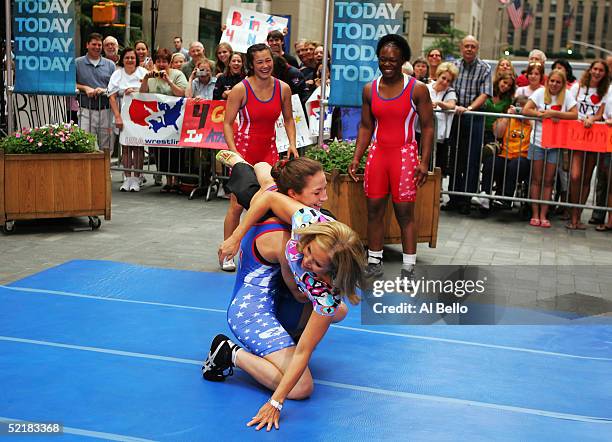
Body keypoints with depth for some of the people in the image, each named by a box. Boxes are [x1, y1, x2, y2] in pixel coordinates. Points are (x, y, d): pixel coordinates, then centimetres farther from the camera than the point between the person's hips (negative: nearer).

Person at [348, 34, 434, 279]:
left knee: (405, 213, -2)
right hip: (377, 153, 4)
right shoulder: (370, 90, 7)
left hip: (405, 154, -4)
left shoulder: (417, 89, -4)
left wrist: (424, 161, -11)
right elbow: (366, 127, 11)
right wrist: (356, 158, 4)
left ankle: (408, 269, 7)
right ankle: (374, 263, 19)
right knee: (374, 210, 6)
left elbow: (427, 126, -4)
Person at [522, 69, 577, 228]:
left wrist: (553, 113, -17)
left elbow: (574, 115, -10)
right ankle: (535, 214, 11)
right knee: (536, 179, 4)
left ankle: (543, 215, 11)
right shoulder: (540, 93, -2)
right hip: (538, 142, -1)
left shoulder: (567, 96, 1)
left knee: (548, 181, 5)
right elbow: (525, 111, -9)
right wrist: (544, 114, -17)